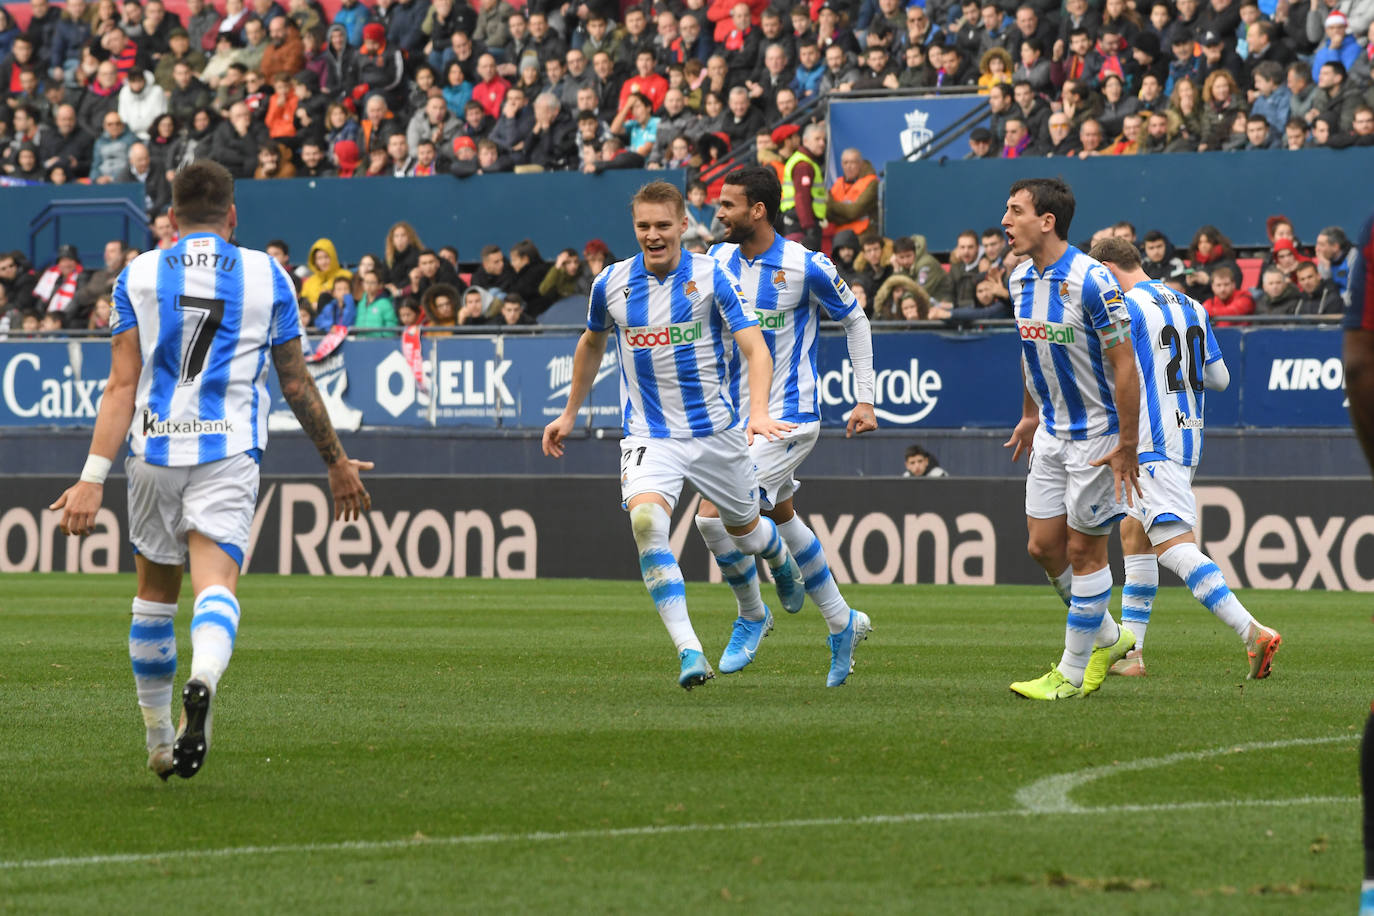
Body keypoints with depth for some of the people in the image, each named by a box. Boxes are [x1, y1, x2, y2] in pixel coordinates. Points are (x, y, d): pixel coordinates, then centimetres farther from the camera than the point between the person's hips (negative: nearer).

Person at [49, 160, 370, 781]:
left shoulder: (138, 275, 5)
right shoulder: (267, 276, 6)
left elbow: (122, 386, -2)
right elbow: (297, 385, 9)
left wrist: (93, 478, -4)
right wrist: (337, 463, 20)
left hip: (154, 450, 1)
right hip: (229, 451, -1)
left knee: (155, 591, 17)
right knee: (216, 584, -12)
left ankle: (158, 740, 25)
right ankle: (202, 683, -45)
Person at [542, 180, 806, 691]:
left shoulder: (712, 277, -9)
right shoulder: (611, 284, 0)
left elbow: (754, 347, -15)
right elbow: (592, 344, 20)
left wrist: (759, 413, -31)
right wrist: (570, 413, 24)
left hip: (715, 431, -1)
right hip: (648, 434, 1)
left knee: (744, 529, 16)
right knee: (646, 520, -27)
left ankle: (782, 560, 57)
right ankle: (689, 651, -30)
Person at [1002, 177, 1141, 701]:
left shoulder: (1091, 281, -21)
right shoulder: (1020, 279, 3)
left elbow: (1124, 363, -19)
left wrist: (1127, 444, -20)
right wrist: (1029, 415, 24)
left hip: (1097, 434, -8)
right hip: (1051, 433, 8)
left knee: (1084, 550, -1)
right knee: (1043, 546, 7)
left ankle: (1072, 673, 6)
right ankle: (1107, 639, 27)